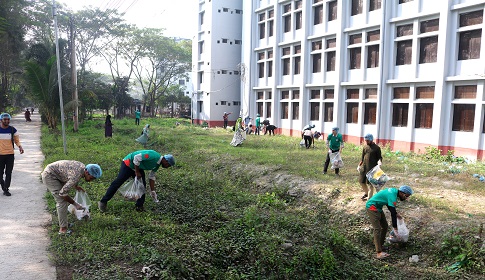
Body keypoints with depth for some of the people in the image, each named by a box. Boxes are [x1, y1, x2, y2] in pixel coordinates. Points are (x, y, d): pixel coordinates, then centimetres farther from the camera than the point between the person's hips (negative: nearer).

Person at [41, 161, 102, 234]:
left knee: (65, 199, 13)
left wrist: (76, 186, 4)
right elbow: (62, 193, -26)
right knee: (62, 201, -12)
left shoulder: (83, 167, -5)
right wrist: (75, 204, -17)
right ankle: (63, 229, -6)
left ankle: (63, 223, 24)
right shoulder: (77, 176, -31)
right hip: (49, 175, -10)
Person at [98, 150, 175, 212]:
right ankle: (103, 202, 3)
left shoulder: (157, 164, 3)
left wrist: (152, 191, 13)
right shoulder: (153, 156, -28)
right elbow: (137, 157, -30)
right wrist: (137, 172, -23)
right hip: (128, 164, -9)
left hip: (138, 167, 9)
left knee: (142, 185, 2)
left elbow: (151, 177, 12)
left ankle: (139, 206, 11)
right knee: (117, 183, -6)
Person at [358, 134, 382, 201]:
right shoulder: (365, 147, 10)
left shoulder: (376, 148, -5)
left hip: (372, 168, -6)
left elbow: (379, 157, -1)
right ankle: (366, 193, 34)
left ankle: (369, 197, 7)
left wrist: (379, 162, -21)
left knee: (370, 183, -3)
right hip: (364, 167, 6)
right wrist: (359, 165, 14)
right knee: (361, 181, 12)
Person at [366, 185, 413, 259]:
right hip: (372, 207, -11)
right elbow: (393, 214, -25)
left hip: (378, 207, 11)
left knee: (385, 226, 13)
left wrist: (395, 213, 17)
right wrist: (395, 229, -21)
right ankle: (379, 253, -19)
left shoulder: (394, 191, 4)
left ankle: (379, 245, 19)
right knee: (377, 229, -16)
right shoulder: (392, 196, -24)